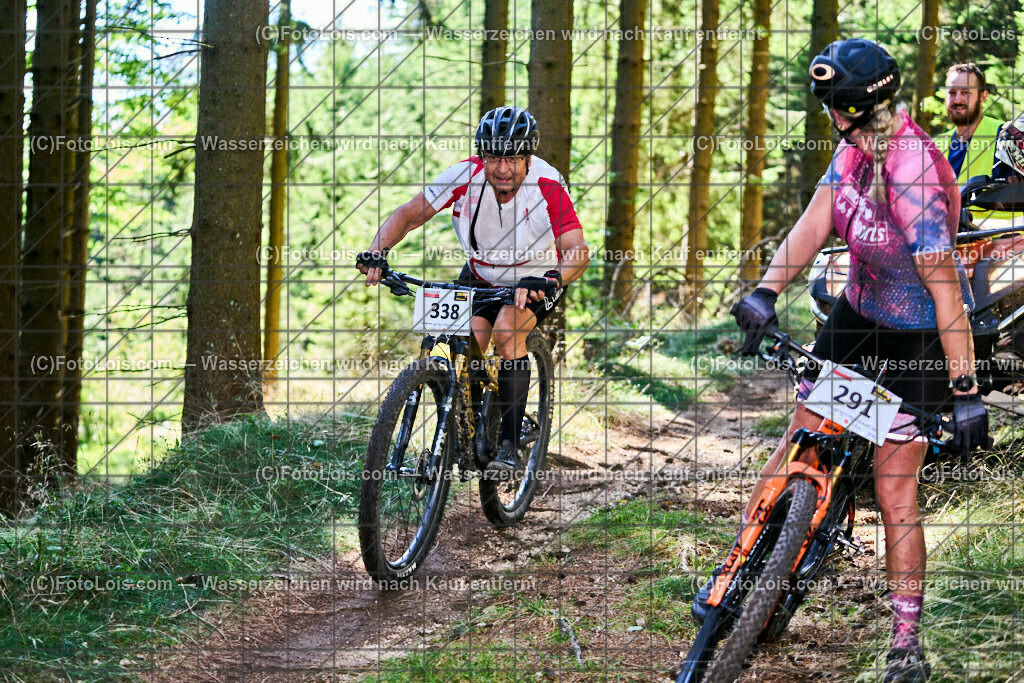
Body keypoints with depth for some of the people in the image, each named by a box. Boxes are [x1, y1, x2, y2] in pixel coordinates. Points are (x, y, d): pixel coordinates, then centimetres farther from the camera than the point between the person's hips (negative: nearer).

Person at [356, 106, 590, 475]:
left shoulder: (547, 188, -31)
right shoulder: (465, 175, -24)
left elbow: (578, 250, -41)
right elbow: (408, 214, -19)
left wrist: (551, 279, -62)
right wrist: (376, 252, -37)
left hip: (534, 280, -3)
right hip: (481, 275, 3)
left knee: (507, 331, -29)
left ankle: (509, 445, -23)